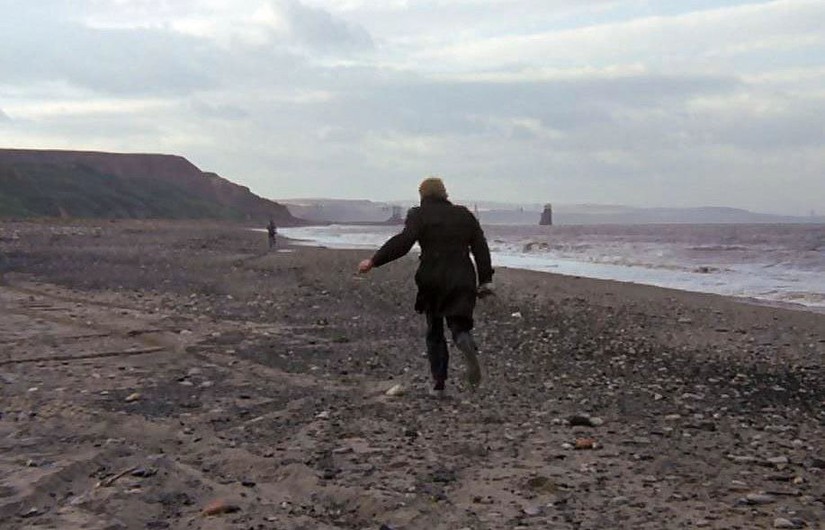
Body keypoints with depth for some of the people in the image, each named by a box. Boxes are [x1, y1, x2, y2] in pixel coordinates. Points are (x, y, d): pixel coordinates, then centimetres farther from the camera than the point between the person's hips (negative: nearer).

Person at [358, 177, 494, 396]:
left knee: (434, 331, 12)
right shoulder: (464, 215, 13)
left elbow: (403, 242, -16)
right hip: (462, 281, 2)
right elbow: (481, 248, 9)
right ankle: (467, 344, -32)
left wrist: (374, 261, -13)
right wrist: (485, 281, 12)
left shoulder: (419, 215, -1)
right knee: (459, 325, 5)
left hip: (432, 282, -2)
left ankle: (438, 382, 8)